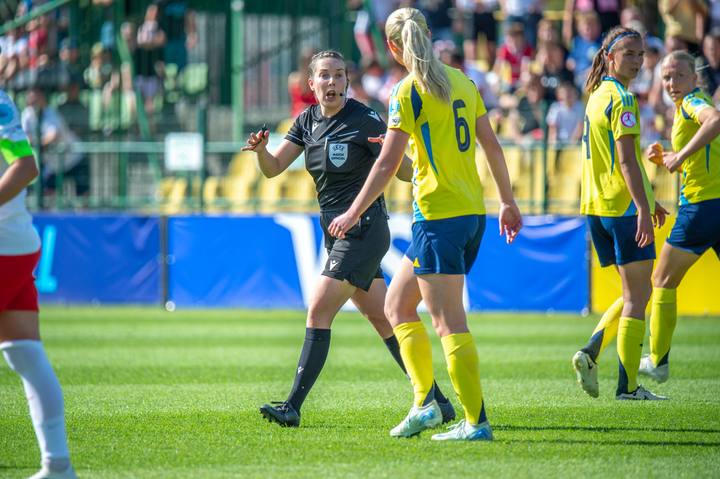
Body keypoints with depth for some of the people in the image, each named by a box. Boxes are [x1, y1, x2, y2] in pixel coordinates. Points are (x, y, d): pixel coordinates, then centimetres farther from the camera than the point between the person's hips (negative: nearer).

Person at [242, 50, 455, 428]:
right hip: (337, 234, 8)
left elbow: (404, 171, -8)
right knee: (383, 321, 12)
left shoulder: (365, 121, -11)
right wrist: (261, 150, -16)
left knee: (318, 313, -13)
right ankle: (437, 401, 19)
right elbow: (273, 168, 6)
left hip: (363, 230, -8)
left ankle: (293, 407, -13)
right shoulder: (307, 121, 8)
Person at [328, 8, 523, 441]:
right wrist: (508, 201, 24)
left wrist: (354, 213, -3)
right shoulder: (461, 81, 11)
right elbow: (492, 145, 15)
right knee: (398, 305, 17)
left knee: (450, 323, -6)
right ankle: (424, 403, 10)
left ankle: (477, 422, -8)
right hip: (473, 211, 8)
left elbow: (388, 165, -11)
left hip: (438, 215, -8)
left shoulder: (409, 91, -10)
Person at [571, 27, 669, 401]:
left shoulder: (597, 96, 17)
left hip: (597, 208, 9)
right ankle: (628, 385, -5)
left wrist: (647, 200, 30)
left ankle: (590, 353, -1)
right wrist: (642, 208, -25)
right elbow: (626, 160, -20)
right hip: (625, 206, -9)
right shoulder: (621, 98, -12)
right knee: (638, 294, -3)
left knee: (633, 292, 16)